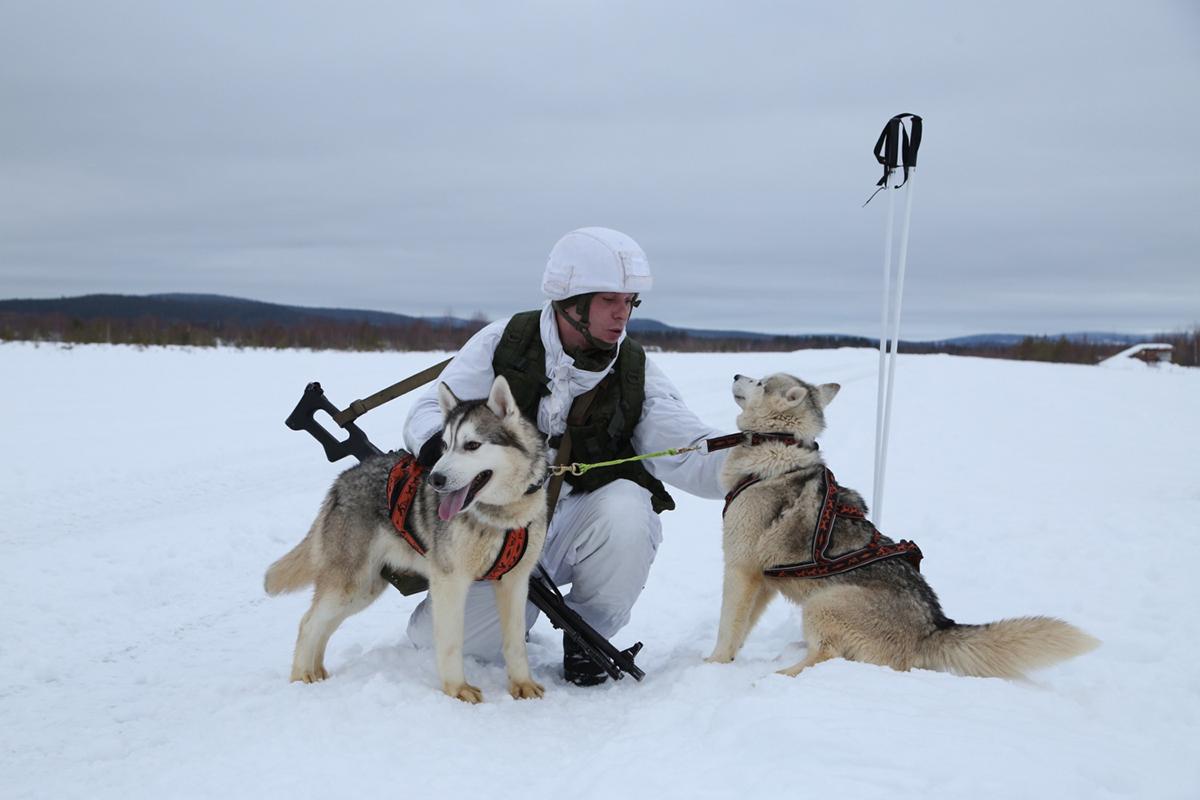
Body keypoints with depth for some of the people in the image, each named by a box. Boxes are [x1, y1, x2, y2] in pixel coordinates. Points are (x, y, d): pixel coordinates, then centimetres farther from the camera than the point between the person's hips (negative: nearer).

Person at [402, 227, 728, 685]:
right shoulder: (503, 342, -6)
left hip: (584, 521, 0)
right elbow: (430, 411, -5)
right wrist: (439, 443, -29)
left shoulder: (635, 372, -5)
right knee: (435, 636, -14)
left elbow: (692, 456, -13)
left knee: (625, 509, -34)